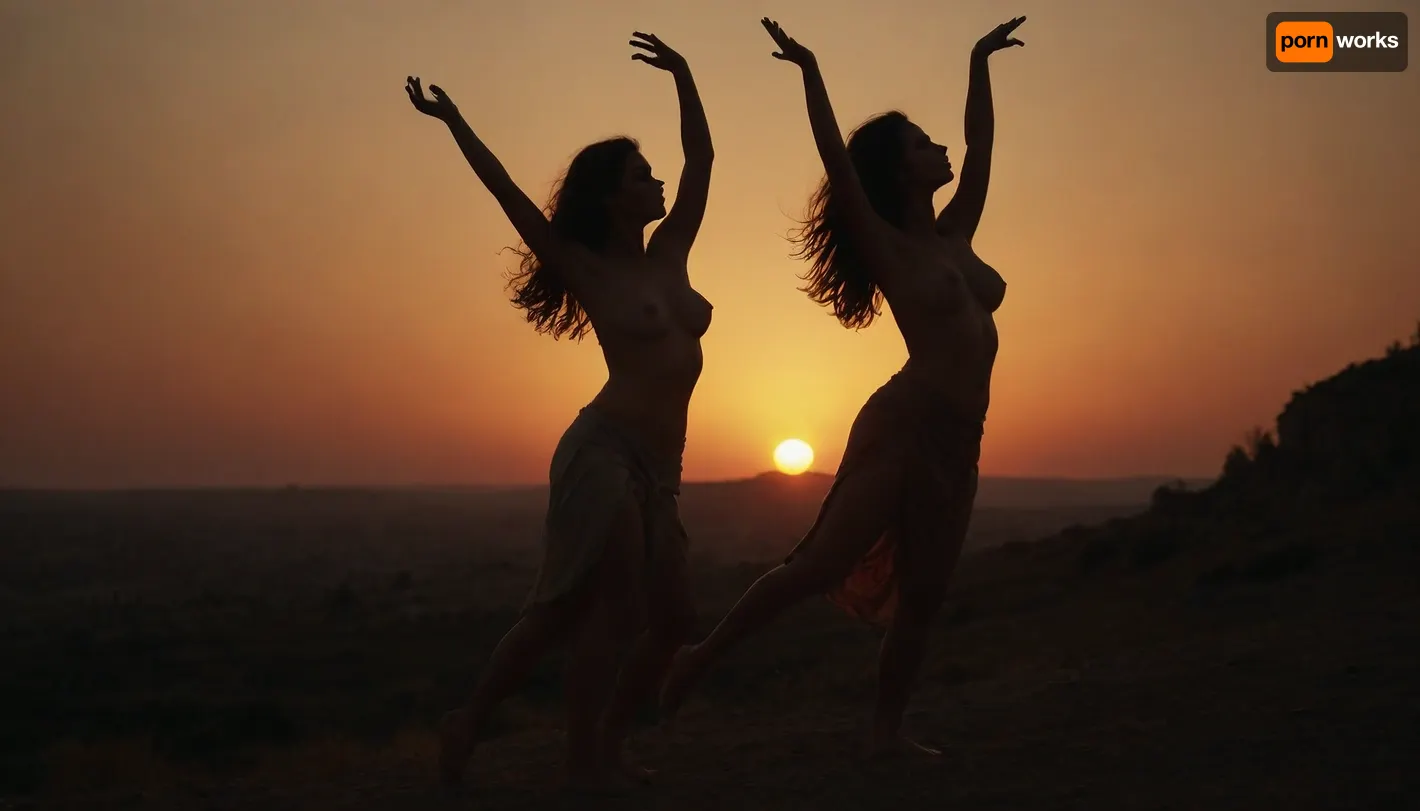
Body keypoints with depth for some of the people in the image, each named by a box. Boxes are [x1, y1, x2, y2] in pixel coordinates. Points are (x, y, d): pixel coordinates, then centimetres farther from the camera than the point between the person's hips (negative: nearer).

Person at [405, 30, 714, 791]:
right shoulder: (588, 271, -2)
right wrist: (454, 122, -11)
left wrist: (682, 77, 18)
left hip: (656, 466, 8)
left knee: (670, 620, 9)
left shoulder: (668, 255, 13)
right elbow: (511, 197, -8)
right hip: (606, 450, -7)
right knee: (612, 610, -9)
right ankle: (585, 764, 0)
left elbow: (702, 160, 18)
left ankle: (601, 751, 19)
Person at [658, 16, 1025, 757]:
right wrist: (810, 72, -17)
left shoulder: (954, 237, 15)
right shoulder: (885, 246, -2)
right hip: (902, 425, -7)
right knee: (822, 566, -11)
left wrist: (980, 61, 26)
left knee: (921, 597, 5)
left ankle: (887, 730, 13)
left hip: (959, 443, 7)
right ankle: (701, 656, 1)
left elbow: (981, 148, 22)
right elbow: (838, 164, -14)